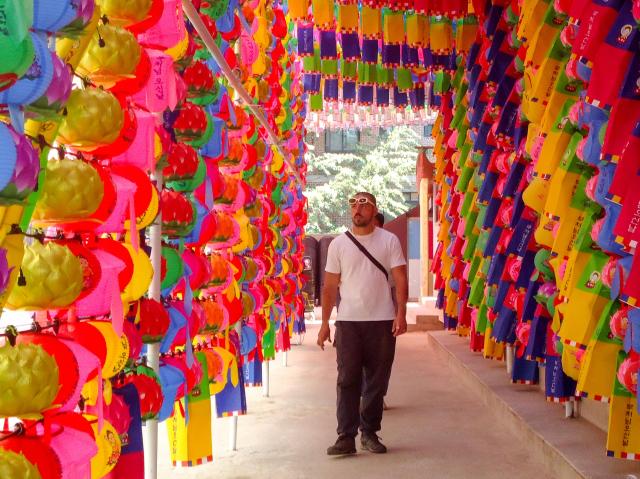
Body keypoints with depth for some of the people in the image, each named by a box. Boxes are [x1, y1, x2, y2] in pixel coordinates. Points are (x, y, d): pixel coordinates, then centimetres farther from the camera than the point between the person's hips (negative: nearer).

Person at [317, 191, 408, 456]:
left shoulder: (389, 241, 2)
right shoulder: (338, 244, 5)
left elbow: (400, 279, -1)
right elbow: (330, 286, 7)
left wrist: (401, 313, -12)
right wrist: (324, 323, 3)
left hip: (382, 322, 0)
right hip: (348, 321, 0)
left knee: (377, 381, 6)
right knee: (348, 380, -2)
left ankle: (370, 432, 17)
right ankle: (346, 436, 1)